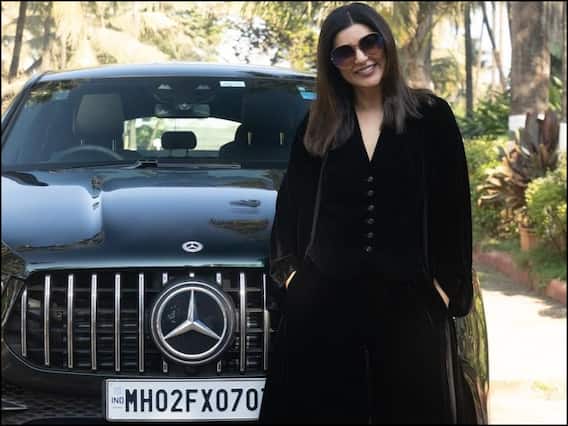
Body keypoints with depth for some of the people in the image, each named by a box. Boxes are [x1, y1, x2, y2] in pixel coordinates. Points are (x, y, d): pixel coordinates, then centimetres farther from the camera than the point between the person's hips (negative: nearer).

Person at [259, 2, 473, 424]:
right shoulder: (317, 127, 10)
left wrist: (447, 285, -4)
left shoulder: (431, 115, 3)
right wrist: (288, 270, 6)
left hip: (409, 300, -1)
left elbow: (454, 208, 2)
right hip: (322, 298, 2)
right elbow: (291, 201, 16)